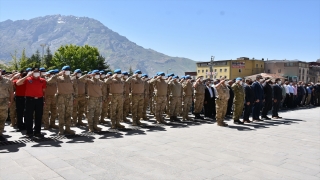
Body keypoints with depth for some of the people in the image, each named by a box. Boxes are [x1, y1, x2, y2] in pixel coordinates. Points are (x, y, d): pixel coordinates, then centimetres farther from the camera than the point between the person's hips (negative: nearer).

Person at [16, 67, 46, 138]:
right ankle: (29, 132, 13)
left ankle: (37, 132, 17)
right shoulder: (27, 79, 1)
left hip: (39, 100, 2)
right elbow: (18, 83, -12)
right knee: (29, 116, 3)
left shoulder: (43, 80, 7)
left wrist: (44, 99, 9)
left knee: (39, 117, 7)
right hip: (30, 100, -2)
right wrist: (27, 76, -13)